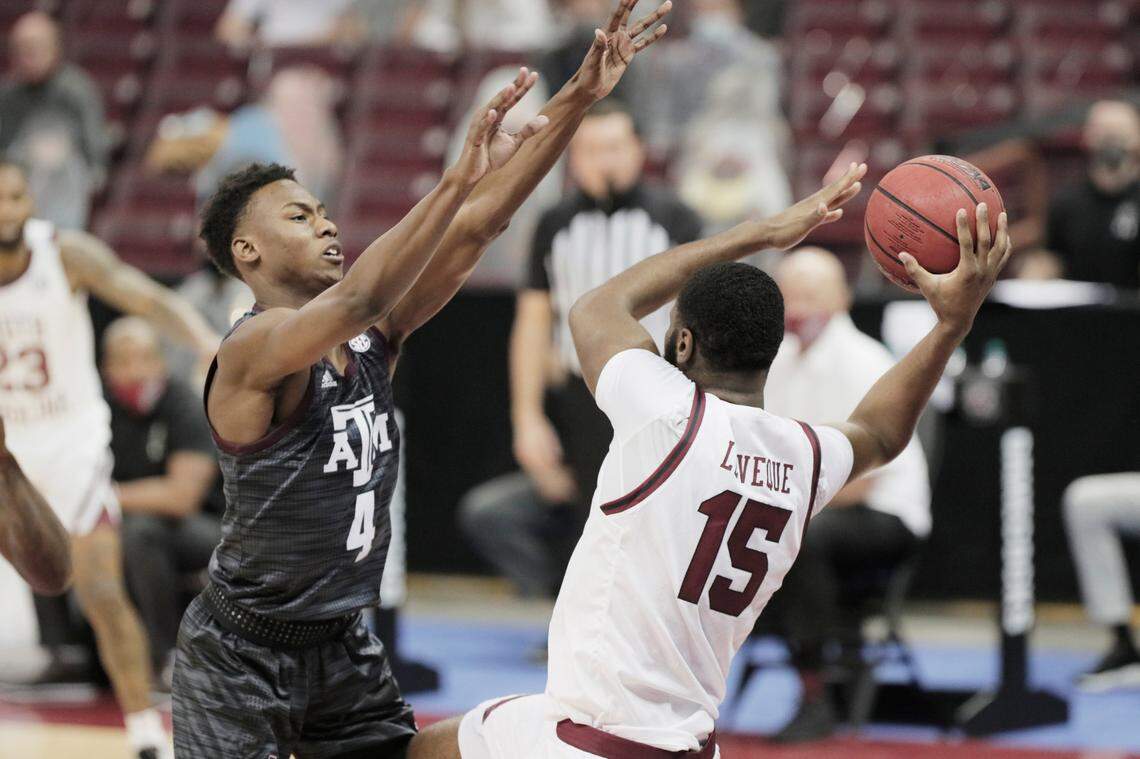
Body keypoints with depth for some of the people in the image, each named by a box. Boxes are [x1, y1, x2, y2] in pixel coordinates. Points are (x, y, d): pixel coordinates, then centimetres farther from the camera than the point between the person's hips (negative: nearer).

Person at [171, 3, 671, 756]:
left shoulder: (372, 337, 2)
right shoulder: (254, 350, -20)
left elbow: (476, 227, -5)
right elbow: (356, 298, -40)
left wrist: (577, 101, -14)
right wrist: (460, 177, -49)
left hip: (340, 645, 8)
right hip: (242, 656, -8)